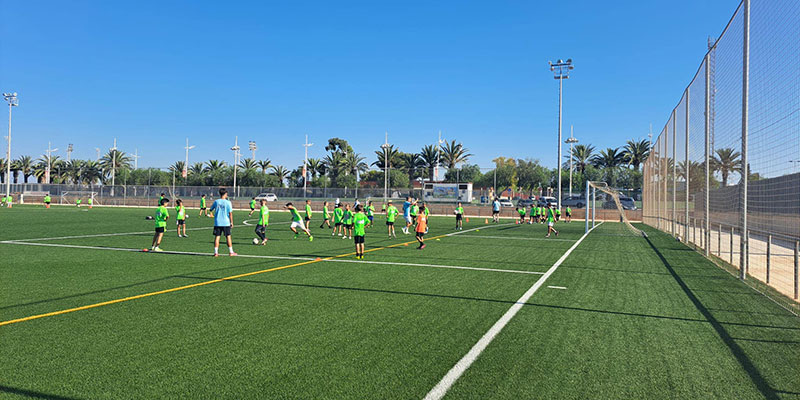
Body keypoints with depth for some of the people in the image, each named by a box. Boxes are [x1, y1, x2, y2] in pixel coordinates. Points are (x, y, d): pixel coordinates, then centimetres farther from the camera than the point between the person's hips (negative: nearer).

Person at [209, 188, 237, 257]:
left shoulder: (216, 201, 0)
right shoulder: (228, 202, -7)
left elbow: (210, 210, 11)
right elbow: (230, 213, -8)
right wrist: (231, 222, -1)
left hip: (217, 222, 2)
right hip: (226, 223, -2)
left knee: (217, 237, 5)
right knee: (228, 236, 7)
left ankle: (216, 252, 3)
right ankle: (231, 252, 11)